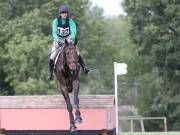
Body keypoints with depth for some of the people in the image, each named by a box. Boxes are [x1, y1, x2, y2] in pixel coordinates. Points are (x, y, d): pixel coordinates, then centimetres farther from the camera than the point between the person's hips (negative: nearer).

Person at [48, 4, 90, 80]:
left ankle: (84, 67, -8)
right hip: (58, 40, 0)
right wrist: (57, 40, -40)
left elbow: (73, 32, -24)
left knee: (77, 53, -17)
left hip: (68, 40, 0)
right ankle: (50, 72, 8)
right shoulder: (56, 21, -12)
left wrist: (71, 39, -45)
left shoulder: (70, 21, -12)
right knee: (52, 57, -9)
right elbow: (54, 32, -22)